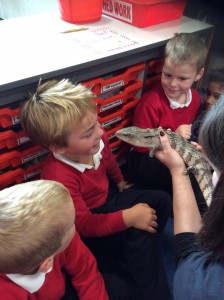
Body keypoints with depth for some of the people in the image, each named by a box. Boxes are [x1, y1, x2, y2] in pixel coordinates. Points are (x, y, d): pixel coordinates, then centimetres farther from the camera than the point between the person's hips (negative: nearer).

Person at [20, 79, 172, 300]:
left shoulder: (96, 141, -18)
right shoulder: (59, 178, -37)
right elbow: (85, 225, -31)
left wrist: (120, 183, 24)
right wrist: (129, 217, -33)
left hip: (108, 198, 8)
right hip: (88, 232, -8)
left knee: (161, 201, 1)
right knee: (139, 233, -25)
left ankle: (137, 258, 9)